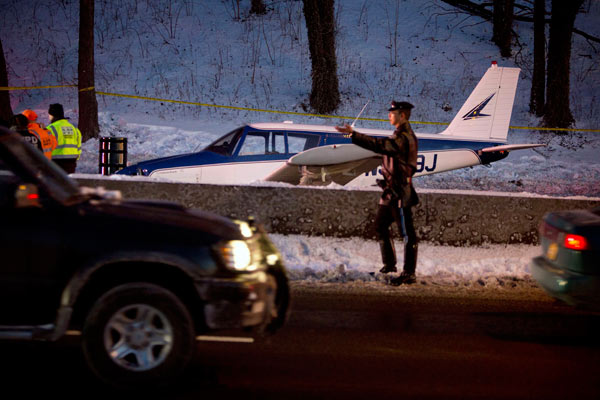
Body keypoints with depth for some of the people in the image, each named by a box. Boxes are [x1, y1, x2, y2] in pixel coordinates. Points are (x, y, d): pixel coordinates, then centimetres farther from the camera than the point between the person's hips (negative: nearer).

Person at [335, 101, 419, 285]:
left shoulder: (404, 138, -18)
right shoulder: (403, 135, 16)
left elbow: (380, 145, -31)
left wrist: (353, 134, -33)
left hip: (400, 192, -11)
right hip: (391, 191, 11)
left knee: (407, 232, -6)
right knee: (380, 225, 18)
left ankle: (409, 273, -3)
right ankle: (389, 264, 29)